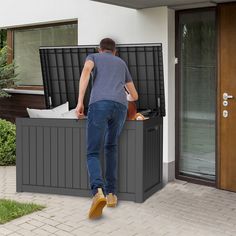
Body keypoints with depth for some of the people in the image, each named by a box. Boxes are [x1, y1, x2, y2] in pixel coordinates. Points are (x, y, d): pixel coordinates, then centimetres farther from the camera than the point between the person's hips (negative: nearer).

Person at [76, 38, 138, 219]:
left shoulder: (93, 57, 28)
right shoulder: (122, 63, 39)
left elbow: (86, 71, 0)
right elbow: (135, 96, 43)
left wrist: (80, 102, -4)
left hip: (99, 104, -3)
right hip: (120, 106, 3)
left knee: (93, 154, -1)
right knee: (111, 147, 26)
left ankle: (98, 192, -30)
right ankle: (111, 193, 17)